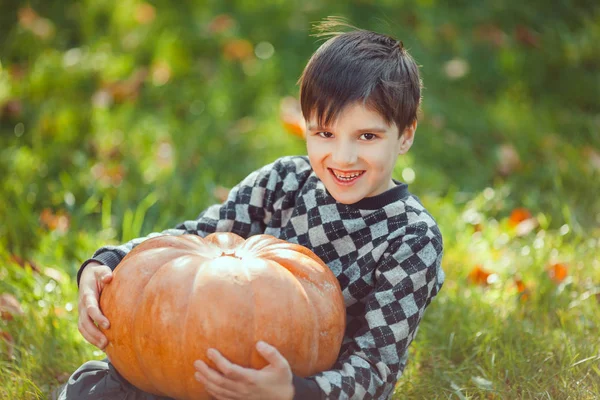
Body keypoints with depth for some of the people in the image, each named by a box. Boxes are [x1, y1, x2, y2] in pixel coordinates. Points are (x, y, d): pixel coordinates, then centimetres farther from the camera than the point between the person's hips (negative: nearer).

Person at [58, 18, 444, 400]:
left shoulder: (413, 241, -17)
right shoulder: (284, 181, -3)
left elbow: (374, 367, -20)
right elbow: (198, 237, 1)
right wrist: (104, 265, -17)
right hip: (237, 368, 6)